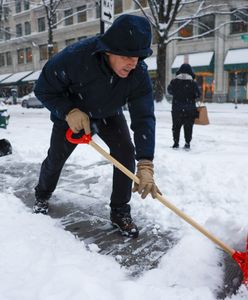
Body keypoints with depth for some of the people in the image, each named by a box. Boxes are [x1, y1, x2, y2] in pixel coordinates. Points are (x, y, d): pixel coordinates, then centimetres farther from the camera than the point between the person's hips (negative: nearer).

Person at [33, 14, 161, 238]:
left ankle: (120, 211, 0)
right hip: (71, 113, -1)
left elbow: (144, 118, -35)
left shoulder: (139, 73, -31)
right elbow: (44, 89, -22)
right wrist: (70, 111, -38)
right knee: (56, 157, 9)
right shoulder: (75, 57, -37)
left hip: (109, 115, 2)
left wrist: (145, 165, -44)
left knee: (126, 152, -17)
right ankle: (42, 197, 41)